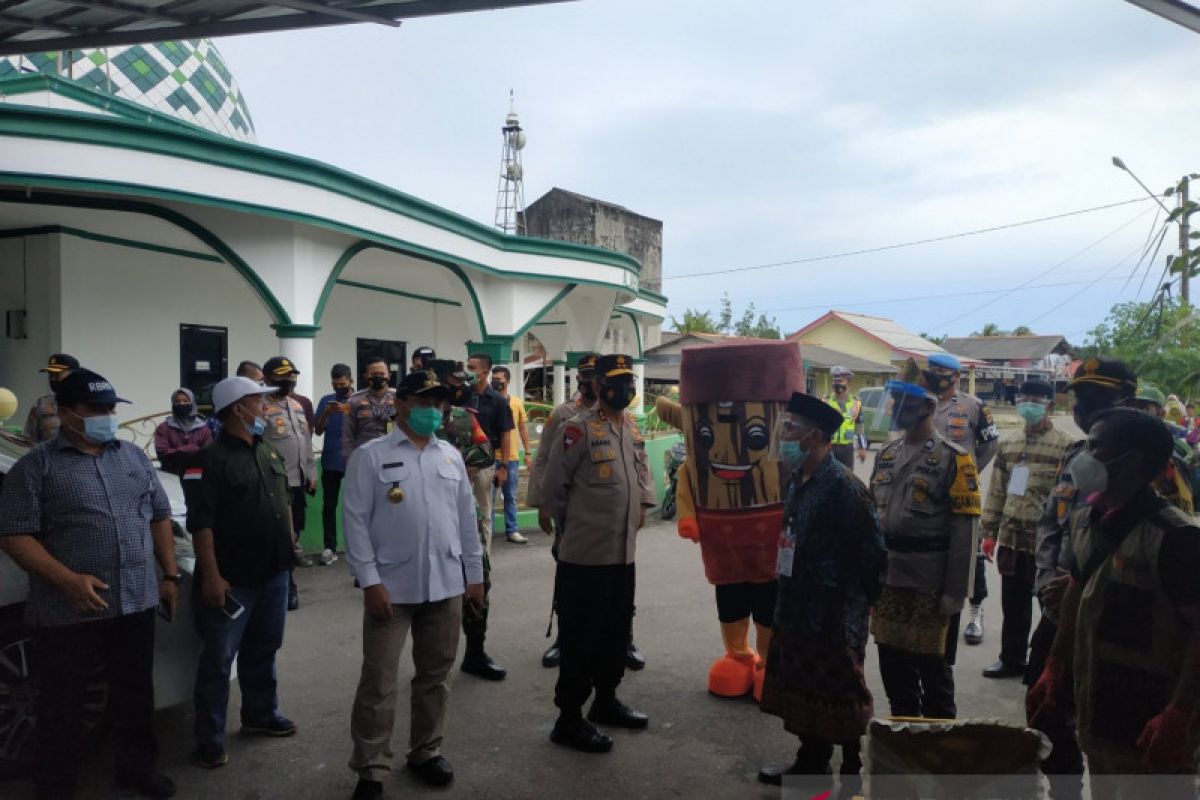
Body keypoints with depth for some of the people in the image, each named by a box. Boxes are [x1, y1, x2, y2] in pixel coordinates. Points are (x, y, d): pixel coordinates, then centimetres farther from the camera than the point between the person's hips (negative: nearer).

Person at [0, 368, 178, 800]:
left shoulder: (134, 456, 9)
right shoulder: (35, 466, -6)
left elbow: (160, 516, 14)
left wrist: (169, 575, 8)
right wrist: (68, 579, -21)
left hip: (137, 603, 4)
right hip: (68, 613, -4)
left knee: (136, 695, 17)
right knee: (62, 706, 9)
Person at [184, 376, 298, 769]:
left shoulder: (271, 452, 10)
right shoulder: (211, 458, -15)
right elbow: (201, 523, -19)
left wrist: (289, 548, 17)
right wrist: (211, 576, -22)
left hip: (273, 572, 7)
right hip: (232, 578, -7)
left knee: (263, 650, 19)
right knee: (218, 659, 4)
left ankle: (261, 714, 35)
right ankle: (210, 739, 15)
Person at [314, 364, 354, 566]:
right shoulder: (326, 400, 5)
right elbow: (318, 431, 2)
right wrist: (326, 413, -15)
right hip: (331, 461, 2)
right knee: (329, 505, 2)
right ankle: (330, 548, 6)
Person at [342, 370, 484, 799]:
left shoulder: (451, 457, 9)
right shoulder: (370, 456, -4)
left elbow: (467, 519, 13)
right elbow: (355, 521, -8)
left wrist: (475, 574, 11)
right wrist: (370, 582, -13)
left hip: (446, 586, 4)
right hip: (391, 586, -4)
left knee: (435, 675, 15)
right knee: (379, 683, 4)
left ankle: (426, 751, 33)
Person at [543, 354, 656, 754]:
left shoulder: (634, 428, 9)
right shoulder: (579, 429, -14)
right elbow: (554, 486, -9)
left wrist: (643, 504, 11)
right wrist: (572, 526, 1)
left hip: (623, 553, 8)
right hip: (585, 555, -7)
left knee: (616, 632, 19)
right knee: (580, 638, 2)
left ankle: (605, 700, 36)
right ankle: (569, 719, 14)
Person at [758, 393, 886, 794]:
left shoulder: (843, 486, -21)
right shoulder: (798, 482, 6)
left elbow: (872, 553, -19)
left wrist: (854, 603, -9)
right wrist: (788, 601, 14)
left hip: (835, 618, -8)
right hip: (799, 609, 8)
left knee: (841, 698, 7)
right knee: (804, 691, 20)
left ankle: (853, 777, 25)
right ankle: (810, 764, 38)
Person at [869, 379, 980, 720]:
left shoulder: (953, 459, -9)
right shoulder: (886, 455, 9)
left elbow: (964, 532, -12)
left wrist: (955, 592, -15)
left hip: (931, 589, -6)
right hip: (887, 584, 6)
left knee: (934, 675, 9)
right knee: (894, 672, 16)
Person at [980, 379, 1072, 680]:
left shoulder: (1064, 445, -8)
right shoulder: (1007, 443, 9)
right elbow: (996, 491, 11)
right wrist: (989, 532, 9)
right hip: (1011, 537, 5)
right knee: (1013, 604, 15)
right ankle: (1012, 658, 30)